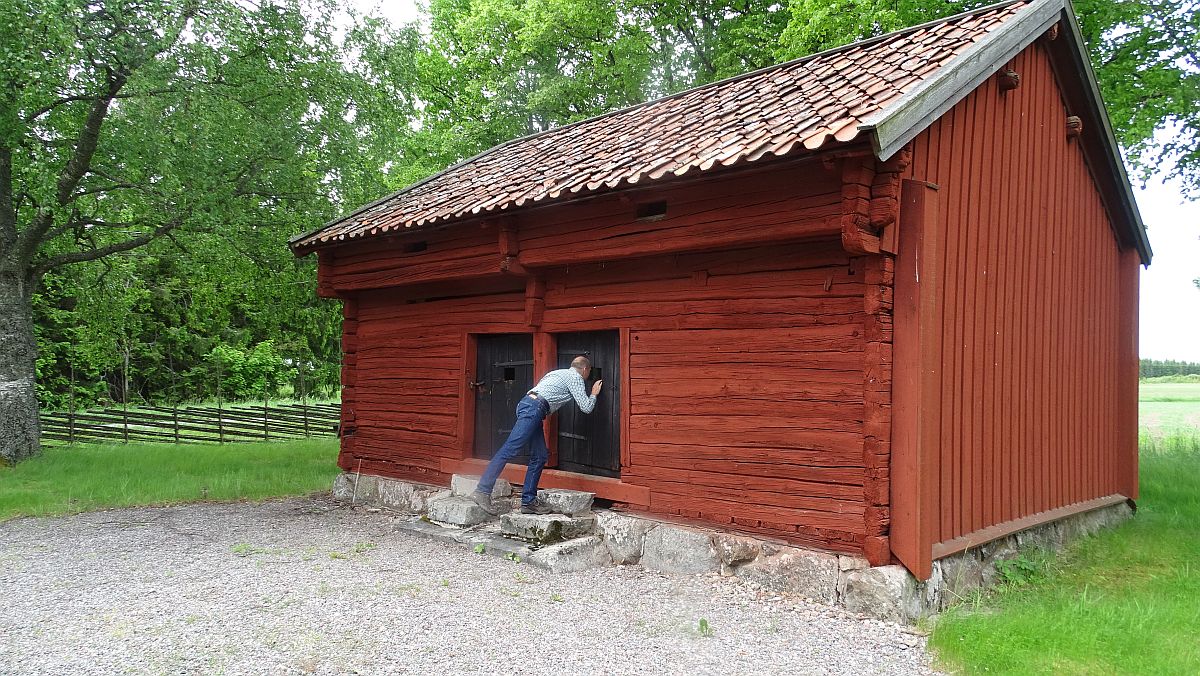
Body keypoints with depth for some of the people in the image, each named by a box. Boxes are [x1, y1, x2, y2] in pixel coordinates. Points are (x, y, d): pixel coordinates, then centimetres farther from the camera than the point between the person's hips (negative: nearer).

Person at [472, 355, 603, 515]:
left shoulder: (560, 373, 31)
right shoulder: (575, 377, 5)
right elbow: (586, 408, 4)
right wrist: (594, 394, 20)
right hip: (534, 408, -10)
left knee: (540, 456, 9)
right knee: (509, 450, -16)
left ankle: (528, 501, 9)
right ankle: (482, 491, -22)